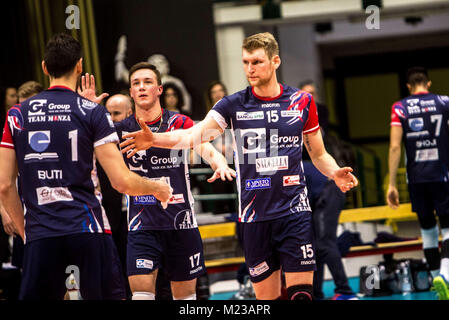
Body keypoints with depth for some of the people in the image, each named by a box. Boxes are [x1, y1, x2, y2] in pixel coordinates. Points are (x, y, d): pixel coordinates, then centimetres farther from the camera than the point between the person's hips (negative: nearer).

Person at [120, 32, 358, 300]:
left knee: (301, 292, -9)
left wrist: (335, 173, -9)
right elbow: (195, 134, -11)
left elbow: (319, 154, 13)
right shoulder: (233, 105, 2)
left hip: (294, 211, -1)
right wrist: (155, 139, -29)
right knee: (265, 295, 4)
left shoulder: (301, 102, 4)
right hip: (254, 215, 1)